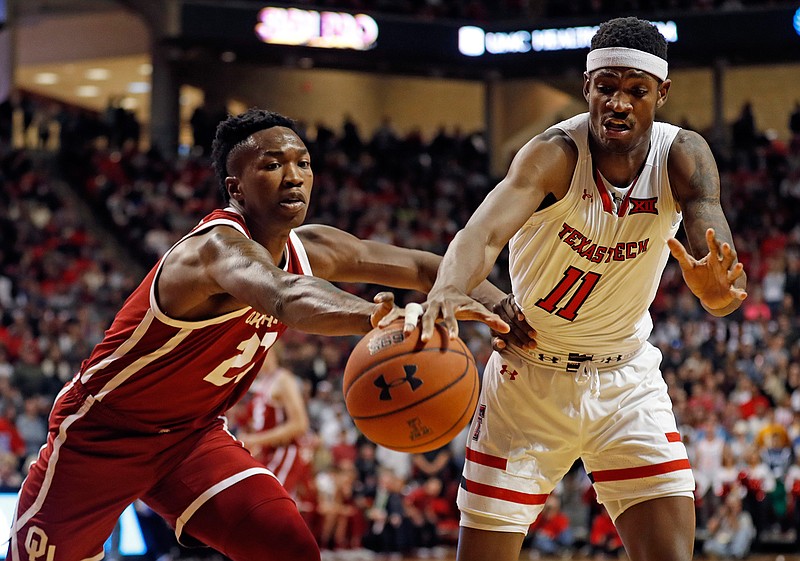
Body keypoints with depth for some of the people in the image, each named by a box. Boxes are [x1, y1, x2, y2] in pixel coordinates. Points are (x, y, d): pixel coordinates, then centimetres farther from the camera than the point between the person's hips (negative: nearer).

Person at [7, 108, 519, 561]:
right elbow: (286, 298, -56)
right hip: (101, 433, -6)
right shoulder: (219, 247, -32)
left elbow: (423, 266, 2)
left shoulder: (311, 249, -7)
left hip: (193, 433, 7)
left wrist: (496, 301, -15)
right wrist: (376, 315, -74)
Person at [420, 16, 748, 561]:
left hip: (626, 378, 2)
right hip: (530, 374, -2)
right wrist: (449, 289, -64)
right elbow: (484, 233, -41)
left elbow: (724, 268, -27)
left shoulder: (682, 158, -14)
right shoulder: (556, 154, -23)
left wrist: (718, 290, -53)